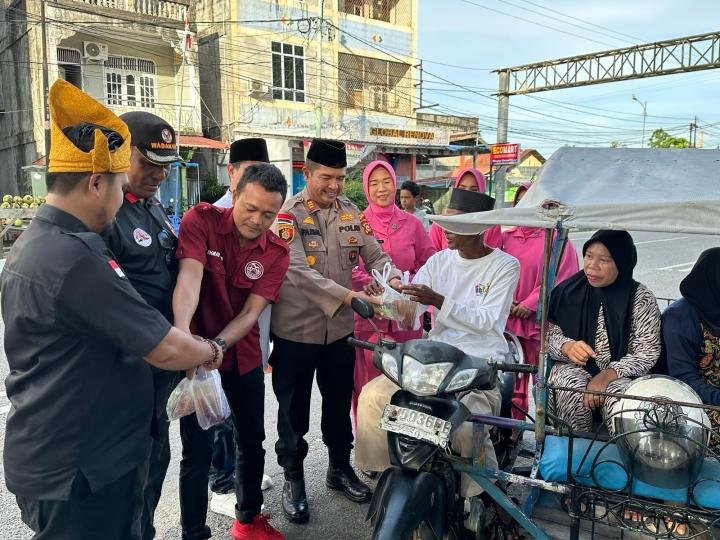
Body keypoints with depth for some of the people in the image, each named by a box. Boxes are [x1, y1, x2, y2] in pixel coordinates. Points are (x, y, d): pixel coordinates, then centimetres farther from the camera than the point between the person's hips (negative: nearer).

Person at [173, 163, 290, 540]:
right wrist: (183, 335, -46)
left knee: (252, 440, 16)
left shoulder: (276, 253, -6)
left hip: (244, 356, 4)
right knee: (198, 451, -1)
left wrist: (217, 345, -30)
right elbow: (189, 278, -30)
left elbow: (251, 312, -13)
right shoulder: (201, 219, -15)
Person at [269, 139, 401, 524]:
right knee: (294, 410, 11)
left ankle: (340, 468, 40)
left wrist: (392, 280, -19)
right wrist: (346, 295, -35)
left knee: (339, 404, 19)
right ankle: (293, 478, 31)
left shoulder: (351, 213, 5)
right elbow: (297, 271, -25)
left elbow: (375, 254, 3)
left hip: (339, 329, 5)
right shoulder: (289, 214, -13)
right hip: (296, 330, -4)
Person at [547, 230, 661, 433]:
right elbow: (550, 334, 1)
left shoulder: (641, 299, -4)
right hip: (574, 369, 1)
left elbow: (647, 353, -7)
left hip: (620, 374, -1)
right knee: (573, 388, -30)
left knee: (618, 393, -32)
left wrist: (607, 375, -22)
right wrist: (567, 347, -23)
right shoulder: (570, 291, 0)